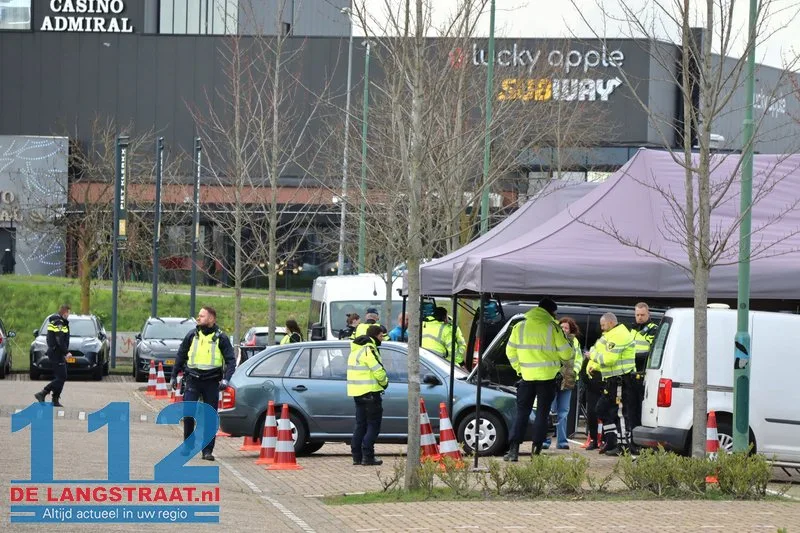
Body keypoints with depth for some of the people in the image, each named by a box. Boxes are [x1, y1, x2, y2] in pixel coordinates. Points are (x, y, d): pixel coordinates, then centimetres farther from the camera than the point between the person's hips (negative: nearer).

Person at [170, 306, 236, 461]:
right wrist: (174, 376, 14)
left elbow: (231, 360, 0)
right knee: (188, 413, -9)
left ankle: (207, 450, 7)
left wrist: (226, 379, -14)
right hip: (193, 380, 1)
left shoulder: (220, 338, 0)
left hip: (211, 381, -1)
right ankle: (187, 444, 8)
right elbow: (181, 356, 16)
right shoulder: (192, 335, 6)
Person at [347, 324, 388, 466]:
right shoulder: (368, 350, -15)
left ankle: (357, 456, 13)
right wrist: (385, 382, 0)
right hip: (369, 392, -10)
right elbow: (378, 370, -19)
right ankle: (368, 457, -8)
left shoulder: (356, 349, 18)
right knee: (373, 424, -4)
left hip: (357, 392, 10)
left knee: (361, 424, 14)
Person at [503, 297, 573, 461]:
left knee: (522, 413, 8)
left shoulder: (519, 327, 4)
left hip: (527, 376, 3)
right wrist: (567, 362, 18)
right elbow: (565, 351, -4)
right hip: (547, 377, -2)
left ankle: (513, 449, -2)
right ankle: (536, 450, 1)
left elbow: (511, 351, 7)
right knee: (542, 413, 6)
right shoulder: (552, 327, -7)